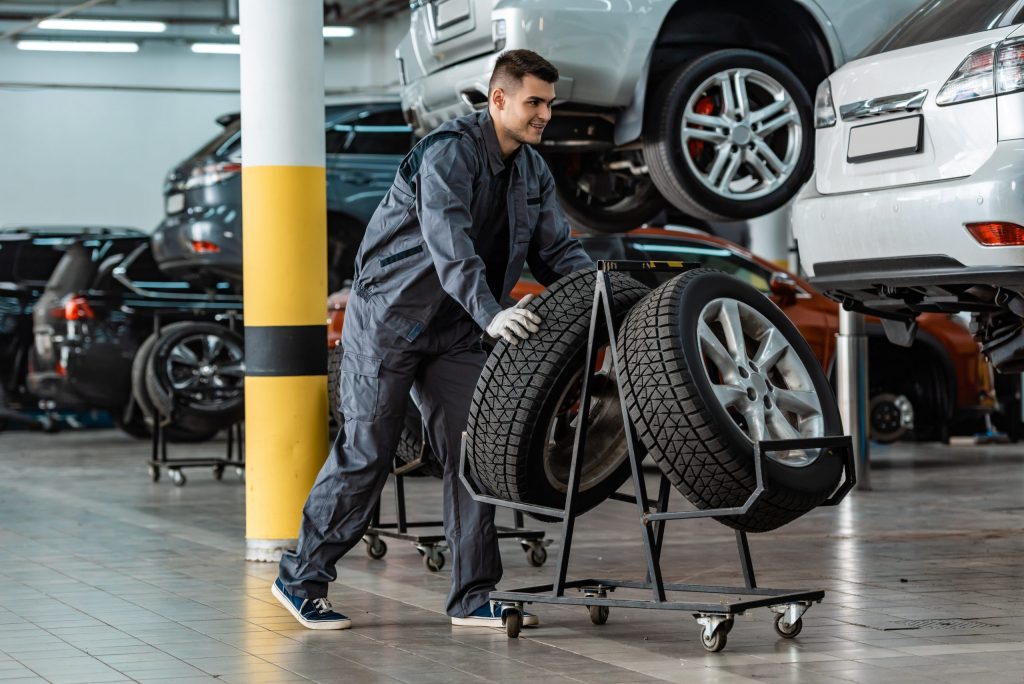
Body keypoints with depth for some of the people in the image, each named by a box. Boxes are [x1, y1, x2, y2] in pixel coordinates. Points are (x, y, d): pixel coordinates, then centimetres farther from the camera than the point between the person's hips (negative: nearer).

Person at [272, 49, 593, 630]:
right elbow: (450, 244, -34)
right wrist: (491, 314, -47)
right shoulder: (448, 152, -20)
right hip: (390, 317, -7)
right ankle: (302, 578, 10)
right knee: (367, 451, -5)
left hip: (454, 331, 7)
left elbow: (559, 251, 6)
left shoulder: (534, 173, 6)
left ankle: (474, 597, 5)